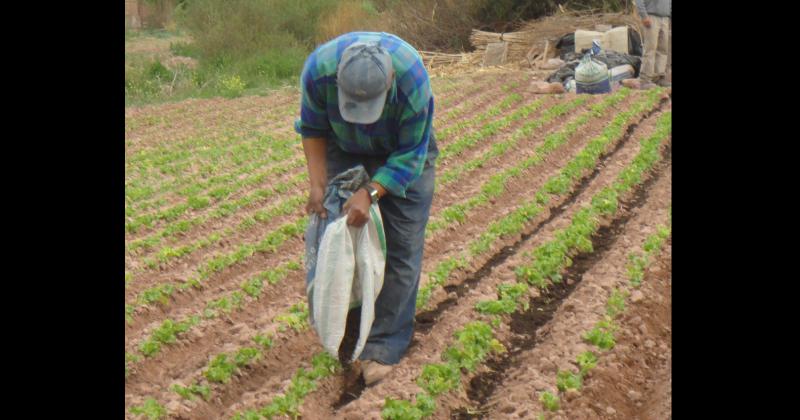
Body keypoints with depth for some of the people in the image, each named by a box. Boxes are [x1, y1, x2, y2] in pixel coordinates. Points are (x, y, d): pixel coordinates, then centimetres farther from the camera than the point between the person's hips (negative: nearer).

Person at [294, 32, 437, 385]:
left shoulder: (412, 79, -39)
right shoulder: (318, 69, -32)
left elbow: (411, 154, -26)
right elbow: (312, 130, -12)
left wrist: (370, 193, -35)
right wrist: (318, 185, -20)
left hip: (402, 155, -2)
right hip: (345, 152, 2)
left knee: (402, 248, -7)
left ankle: (384, 346, -1)